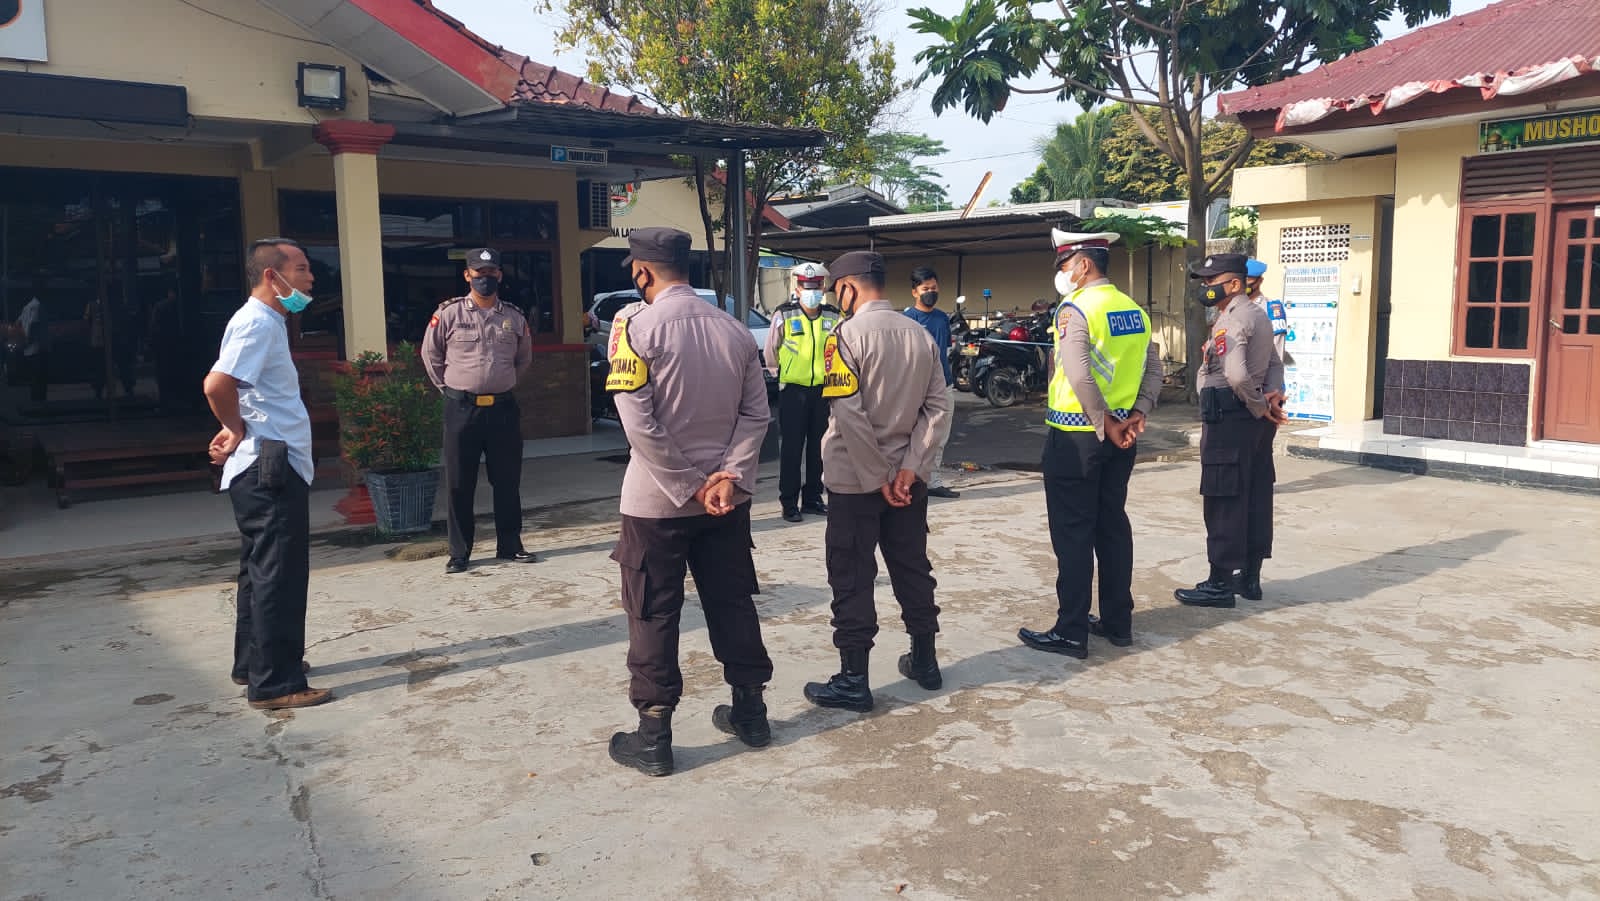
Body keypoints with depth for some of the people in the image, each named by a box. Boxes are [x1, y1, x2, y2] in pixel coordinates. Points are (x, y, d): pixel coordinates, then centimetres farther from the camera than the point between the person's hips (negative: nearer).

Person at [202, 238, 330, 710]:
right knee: (279, 575, -7)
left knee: (262, 570, 18)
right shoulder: (257, 323, -15)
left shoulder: (268, 322, 17)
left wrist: (238, 432, 9)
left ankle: (254, 662, 30)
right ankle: (275, 683, -1)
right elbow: (217, 384, -29)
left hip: (269, 469, 11)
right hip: (271, 468, -11)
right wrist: (239, 432, -14)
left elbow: (245, 390, 25)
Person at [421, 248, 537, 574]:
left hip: (503, 408, 3)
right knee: (459, 484, 3)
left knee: (508, 481, 8)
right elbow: (431, 355, 9)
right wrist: (449, 388, 9)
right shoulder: (448, 314, -2)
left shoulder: (514, 317, 6)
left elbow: (524, 358, 21)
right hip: (462, 409, -2)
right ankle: (459, 553, 12)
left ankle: (510, 546, 20)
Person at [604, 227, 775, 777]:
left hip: (656, 501, -4)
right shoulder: (734, 330, 3)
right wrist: (729, 476, -8)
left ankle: (653, 737, 14)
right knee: (732, 604, 16)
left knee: (653, 616, 6)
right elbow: (755, 414, -2)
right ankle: (750, 712, 28)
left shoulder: (636, 324, -13)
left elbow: (639, 422, -18)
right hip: (725, 499, 5)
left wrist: (687, 488, -12)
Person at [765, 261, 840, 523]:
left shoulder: (833, 317, 4)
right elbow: (771, 353, 4)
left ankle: (813, 498, 21)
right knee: (791, 447, -2)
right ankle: (789, 503, 5)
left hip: (823, 389, 4)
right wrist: (781, 375, 8)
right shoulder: (784, 315, -6)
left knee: (819, 447, 10)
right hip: (793, 389, -4)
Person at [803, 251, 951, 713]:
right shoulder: (921, 335, 5)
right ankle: (924, 660, 28)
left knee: (852, 579, 3)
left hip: (854, 479, -6)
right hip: (907, 478, 6)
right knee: (912, 568, 17)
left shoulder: (847, 335, -13)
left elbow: (849, 415, -21)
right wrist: (909, 469, -7)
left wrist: (879, 478, -14)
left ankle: (853, 681, 9)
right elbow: (938, 407, -1)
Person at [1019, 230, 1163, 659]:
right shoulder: (1134, 310, 11)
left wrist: (1106, 424, -17)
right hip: (1120, 436, 8)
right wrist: (1137, 414, 0)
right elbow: (1154, 370, 8)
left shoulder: (1075, 308, -13)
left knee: (1073, 533, -2)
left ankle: (1071, 632, 3)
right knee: (1112, 526, 14)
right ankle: (1117, 622, 23)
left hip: (1076, 435, -7)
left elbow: (1080, 376, -24)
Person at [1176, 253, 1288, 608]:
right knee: (1256, 498, 12)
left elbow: (1236, 374, -28)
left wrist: (1260, 407, -15)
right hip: (1255, 419, 10)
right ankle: (1250, 577, 21)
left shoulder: (1231, 319, -16)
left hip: (1229, 419, -10)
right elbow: (1275, 363, 16)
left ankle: (1221, 582, 2)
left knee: (1224, 502, -4)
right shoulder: (1258, 315, 16)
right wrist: (1274, 396, 0)